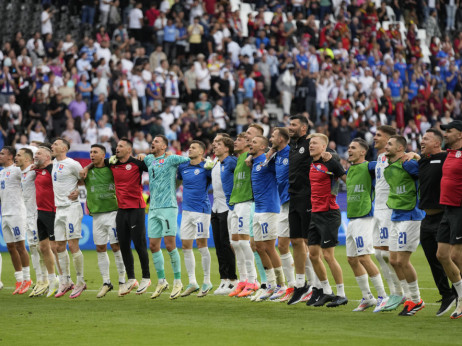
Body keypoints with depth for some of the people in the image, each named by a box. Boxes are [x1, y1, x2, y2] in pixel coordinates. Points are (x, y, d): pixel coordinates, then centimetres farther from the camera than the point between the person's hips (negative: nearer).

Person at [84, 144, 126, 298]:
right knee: (100, 249, 4)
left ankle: (122, 281, 6)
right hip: (97, 215, 3)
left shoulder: (111, 169, 1)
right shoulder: (87, 171, 7)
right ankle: (106, 283, 14)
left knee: (116, 247, -4)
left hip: (112, 212, -3)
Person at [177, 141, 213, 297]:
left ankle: (207, 282, 5)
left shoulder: (205, 167, -6)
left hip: (201, 210, -6)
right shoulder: (183, 167, 11)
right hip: (186, 211, 6)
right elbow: (176, 181, 26)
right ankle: (192, 283, 11)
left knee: (201, 245, -4)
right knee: (186, 246, 5)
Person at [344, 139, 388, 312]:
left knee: (364, 258, -13)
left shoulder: (368, 167, -8)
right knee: (352, 260, 9)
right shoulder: (349, 170, 15)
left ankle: (382, 296, -4)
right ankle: (367, 298, 19)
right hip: (351, 219, 8)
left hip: (364, 218, -8)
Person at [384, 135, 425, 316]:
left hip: (410, 216, -9)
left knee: (402, 260, -8)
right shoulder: (387, 168, 12)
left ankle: (416, 300, 5)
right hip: (396, 217, 9)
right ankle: (412, 297, 17)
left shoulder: (408, 164, -14)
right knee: (394, 260, 8)